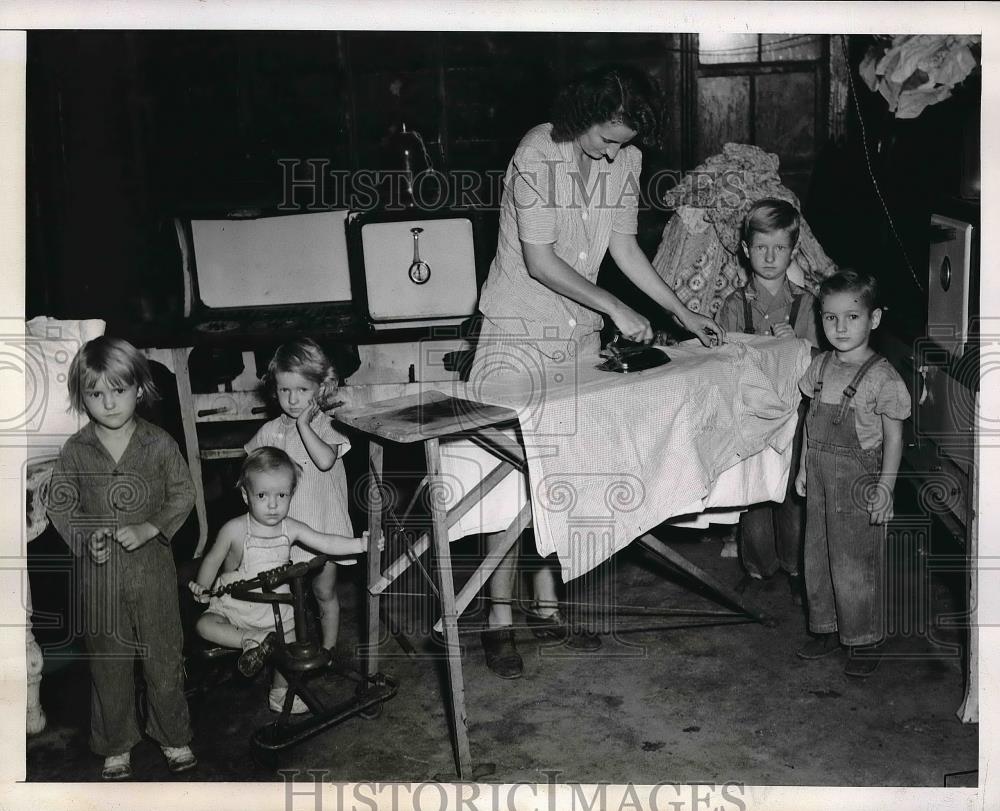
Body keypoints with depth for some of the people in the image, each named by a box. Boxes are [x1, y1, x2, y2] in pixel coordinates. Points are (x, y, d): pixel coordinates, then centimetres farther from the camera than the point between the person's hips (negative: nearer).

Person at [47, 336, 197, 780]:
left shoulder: (159, 443, -7)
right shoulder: (75, 450, -5)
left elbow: (182, 495, -2)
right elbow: (60, 503, 3)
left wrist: (146, 530, -15)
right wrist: (86, 537, -14)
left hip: (152, 565, -1)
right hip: (98, 571, 1)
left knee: (164, 655, 10)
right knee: (108, 660, 12)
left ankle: (174, 737, 28)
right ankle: (116, 746, 29)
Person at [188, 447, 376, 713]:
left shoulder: (290, 528, -7)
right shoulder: (235, 529, -15)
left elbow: (326, 543, -10)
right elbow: (213, 560, -2)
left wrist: (361, 544, -20)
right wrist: (202, 587, -15)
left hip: (276, 609, 3)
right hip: (235, 605, -3)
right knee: (204, 625, -26)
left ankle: (280, 694, 25)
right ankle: (251, 641, -18)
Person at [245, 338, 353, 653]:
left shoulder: (324, 429, -11)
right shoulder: (270, 432, -1)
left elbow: (325, 460, -32)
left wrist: (304, 425, -26)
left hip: (322, 526, -2)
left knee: (324, 592, 13)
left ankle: (328, 648, 30)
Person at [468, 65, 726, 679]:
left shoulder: (626, 162, 1)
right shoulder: (537, 156, -18)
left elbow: (625, 248, 10)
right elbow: (539, 262, -20)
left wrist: (683, 312, 6)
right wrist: (615, 308, -20)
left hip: (580, 332, 6)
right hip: (518, 332, -5)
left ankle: (547, 605, 18)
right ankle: (501, 618, 3)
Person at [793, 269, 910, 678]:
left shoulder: (881, 376, -14)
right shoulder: (820, 366, 3)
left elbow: (893, 436, -11)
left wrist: (885, 487, -14)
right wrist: (804, 467, 12)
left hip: (859, 479, -6)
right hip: (820, 476, 6)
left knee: (855, 565, 3)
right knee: (817, 559, 14)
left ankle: (863, 641, 19)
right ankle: (826, 629, 31)